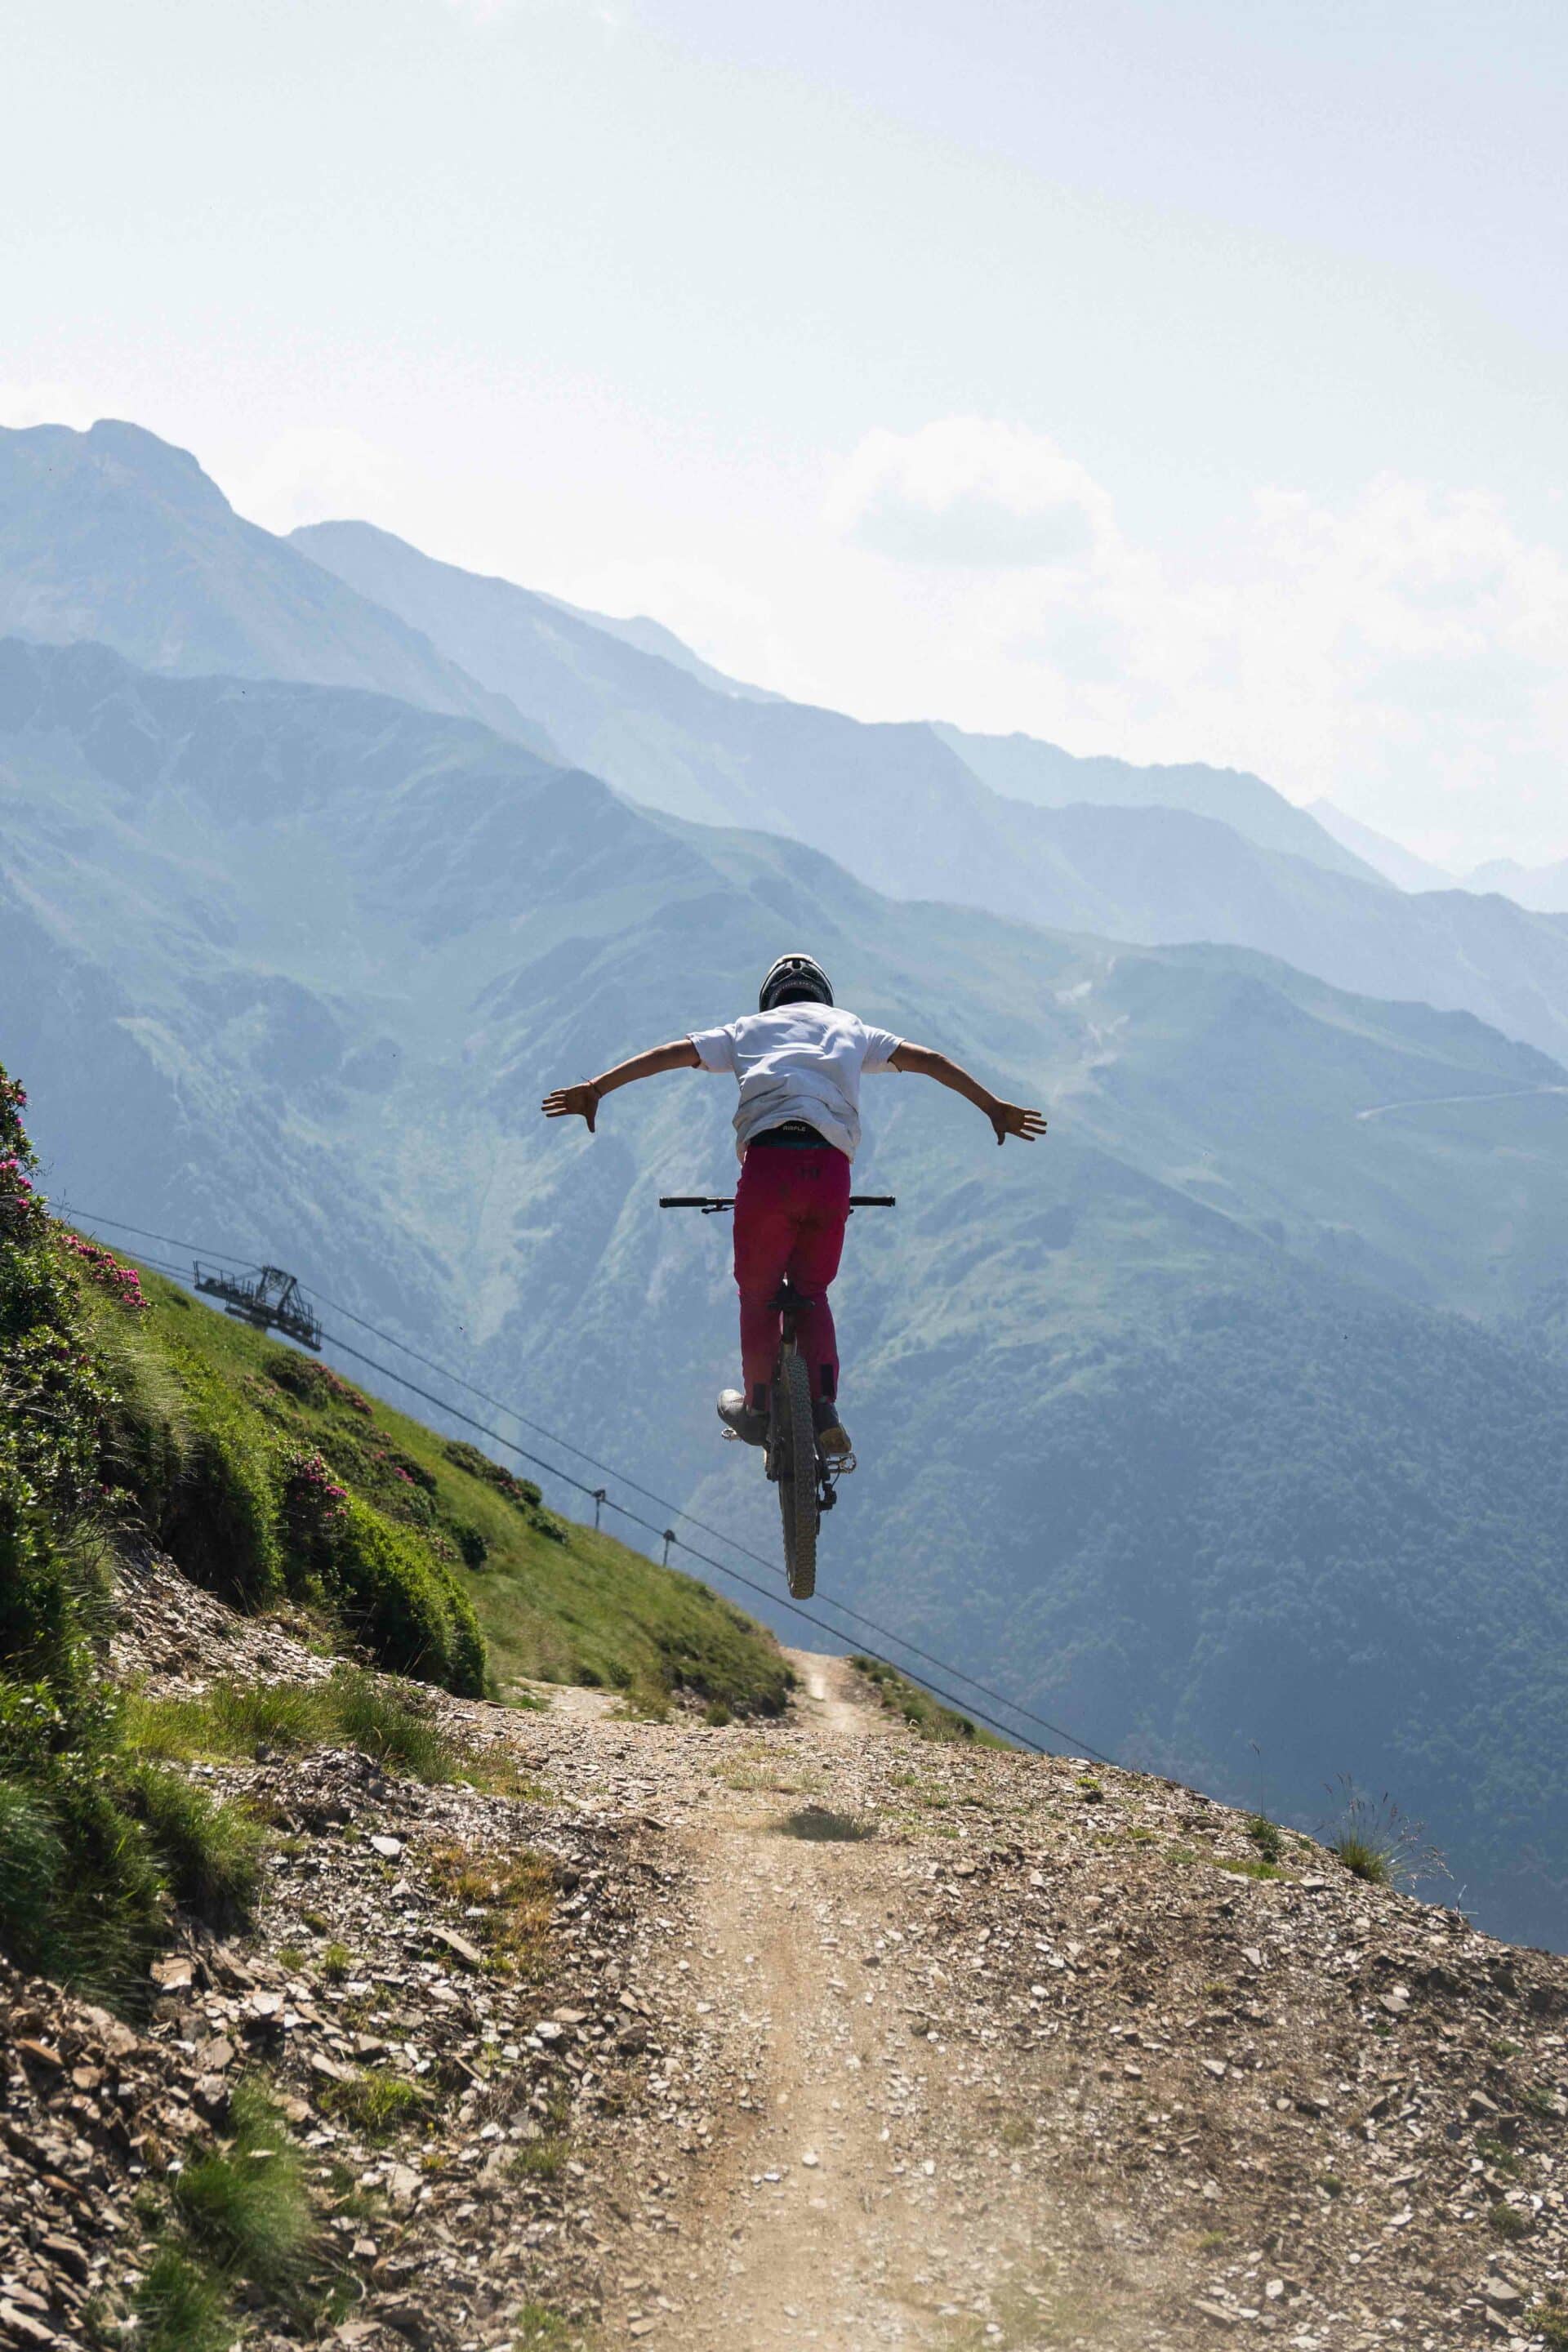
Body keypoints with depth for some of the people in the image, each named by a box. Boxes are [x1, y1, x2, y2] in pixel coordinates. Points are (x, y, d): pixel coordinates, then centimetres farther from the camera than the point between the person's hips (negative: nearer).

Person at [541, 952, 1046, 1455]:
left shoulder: (749, 1030, 25)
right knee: (812, 1293, 21)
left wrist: (596, 1089, 15)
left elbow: (668, 1053, 17)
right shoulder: (850, 1029, 28)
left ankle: (757, 1410, 26)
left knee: (758, 1294, 19)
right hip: (831, 1171, 1)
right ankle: (824, 1406, 4)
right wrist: (995, 1108, 32)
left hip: (767, 1164, -1)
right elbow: (929, 1061, 28)